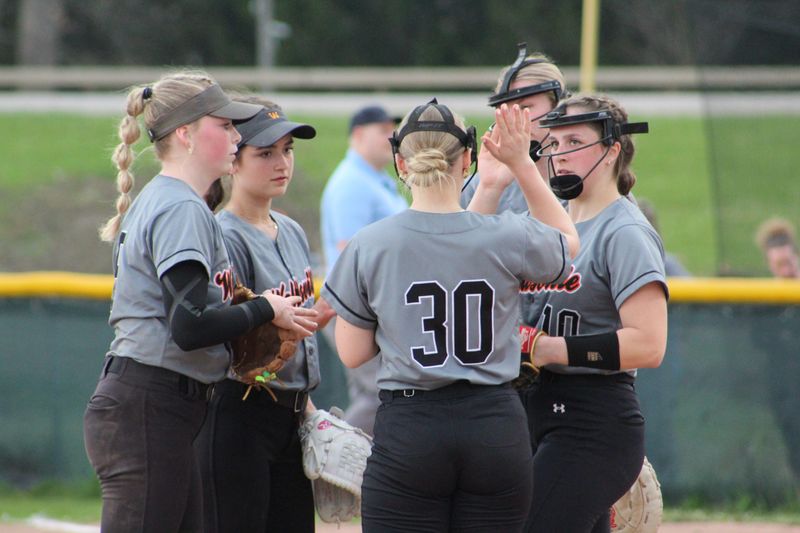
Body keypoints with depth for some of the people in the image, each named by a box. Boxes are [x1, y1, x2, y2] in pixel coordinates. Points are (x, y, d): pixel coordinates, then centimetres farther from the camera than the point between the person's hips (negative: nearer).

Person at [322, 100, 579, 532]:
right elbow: (568, 241, 20)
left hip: (408, 432, -2)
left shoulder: (368, 246, -6)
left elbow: (352, 353, 2)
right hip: (497, 430, 2)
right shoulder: (506, 237, -4)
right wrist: (521, 164, 16)